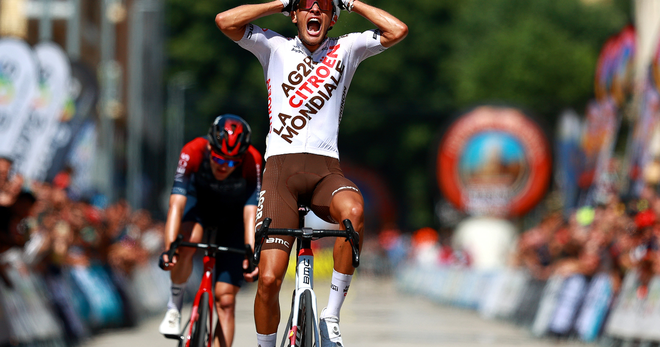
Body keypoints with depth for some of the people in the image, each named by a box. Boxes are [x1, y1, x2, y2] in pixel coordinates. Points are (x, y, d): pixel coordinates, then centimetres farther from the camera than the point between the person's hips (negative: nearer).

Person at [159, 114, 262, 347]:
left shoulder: (252, 162, -34)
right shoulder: (193, 153, -34)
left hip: (233, 215, 0)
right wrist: (169, 247, -53)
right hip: (200, 201, 0)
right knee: (189, 240, -36)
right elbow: (177, 204, -40)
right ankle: (175, 305, -12)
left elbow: (251, 214, -38)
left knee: (225, 299, -9)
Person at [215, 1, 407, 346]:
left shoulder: (346, 49, 14)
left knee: (353, 211, -36)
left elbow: (397, 30, 1)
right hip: (280, 166, 0)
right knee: (269, 279, -13)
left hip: (325, 168, 0)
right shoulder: (275, 47, 12)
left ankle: (331, 317, -22)